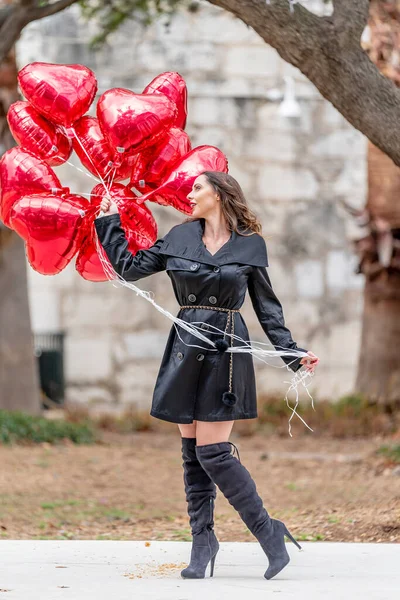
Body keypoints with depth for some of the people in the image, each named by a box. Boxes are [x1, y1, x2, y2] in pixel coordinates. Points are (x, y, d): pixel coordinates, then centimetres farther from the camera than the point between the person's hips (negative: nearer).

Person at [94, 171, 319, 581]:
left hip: (226, 353, -4)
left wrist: (293, 354, 2)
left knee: (212, 451, -11)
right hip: (186, 352, 4)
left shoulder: (250, 246, 3)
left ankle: (268, 532, 1)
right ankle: (202, 543, 11)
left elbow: (267, 306, 8)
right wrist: (109, 223, 16)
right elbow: (130, 268, 16)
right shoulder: (180, 238, 9)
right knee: (192, 452, 4)